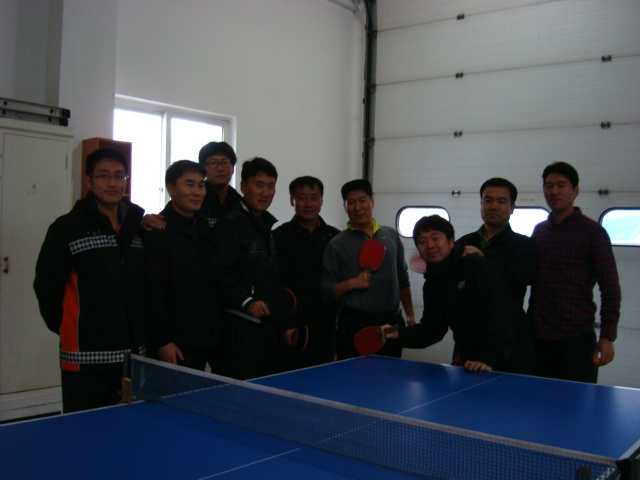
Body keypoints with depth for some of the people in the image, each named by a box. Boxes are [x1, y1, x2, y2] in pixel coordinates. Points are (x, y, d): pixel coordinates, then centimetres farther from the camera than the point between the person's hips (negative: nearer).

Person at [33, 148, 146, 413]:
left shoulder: (141, 226, 8)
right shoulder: (66, 228, -3)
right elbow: (46, 286, -1)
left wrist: (141, 330, 8)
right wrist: (67, 329, 3)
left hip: (135, 354, 4)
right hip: (86, 360, -4)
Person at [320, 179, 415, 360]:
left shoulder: (391, 236, 11)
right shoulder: (337, 244, -2)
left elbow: (403, 279, 18)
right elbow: (326, 291, -3)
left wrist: (410, 315, 15)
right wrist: (352, 283, -18)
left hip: (392, 322, 4)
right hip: (354, 327, -3)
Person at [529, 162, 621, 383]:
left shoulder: (592, 232, -4)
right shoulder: (539, 230, 11)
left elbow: (610, 287, -6)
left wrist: (607, 336, -12)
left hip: (577, 339, -5)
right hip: (539, 337, 5)